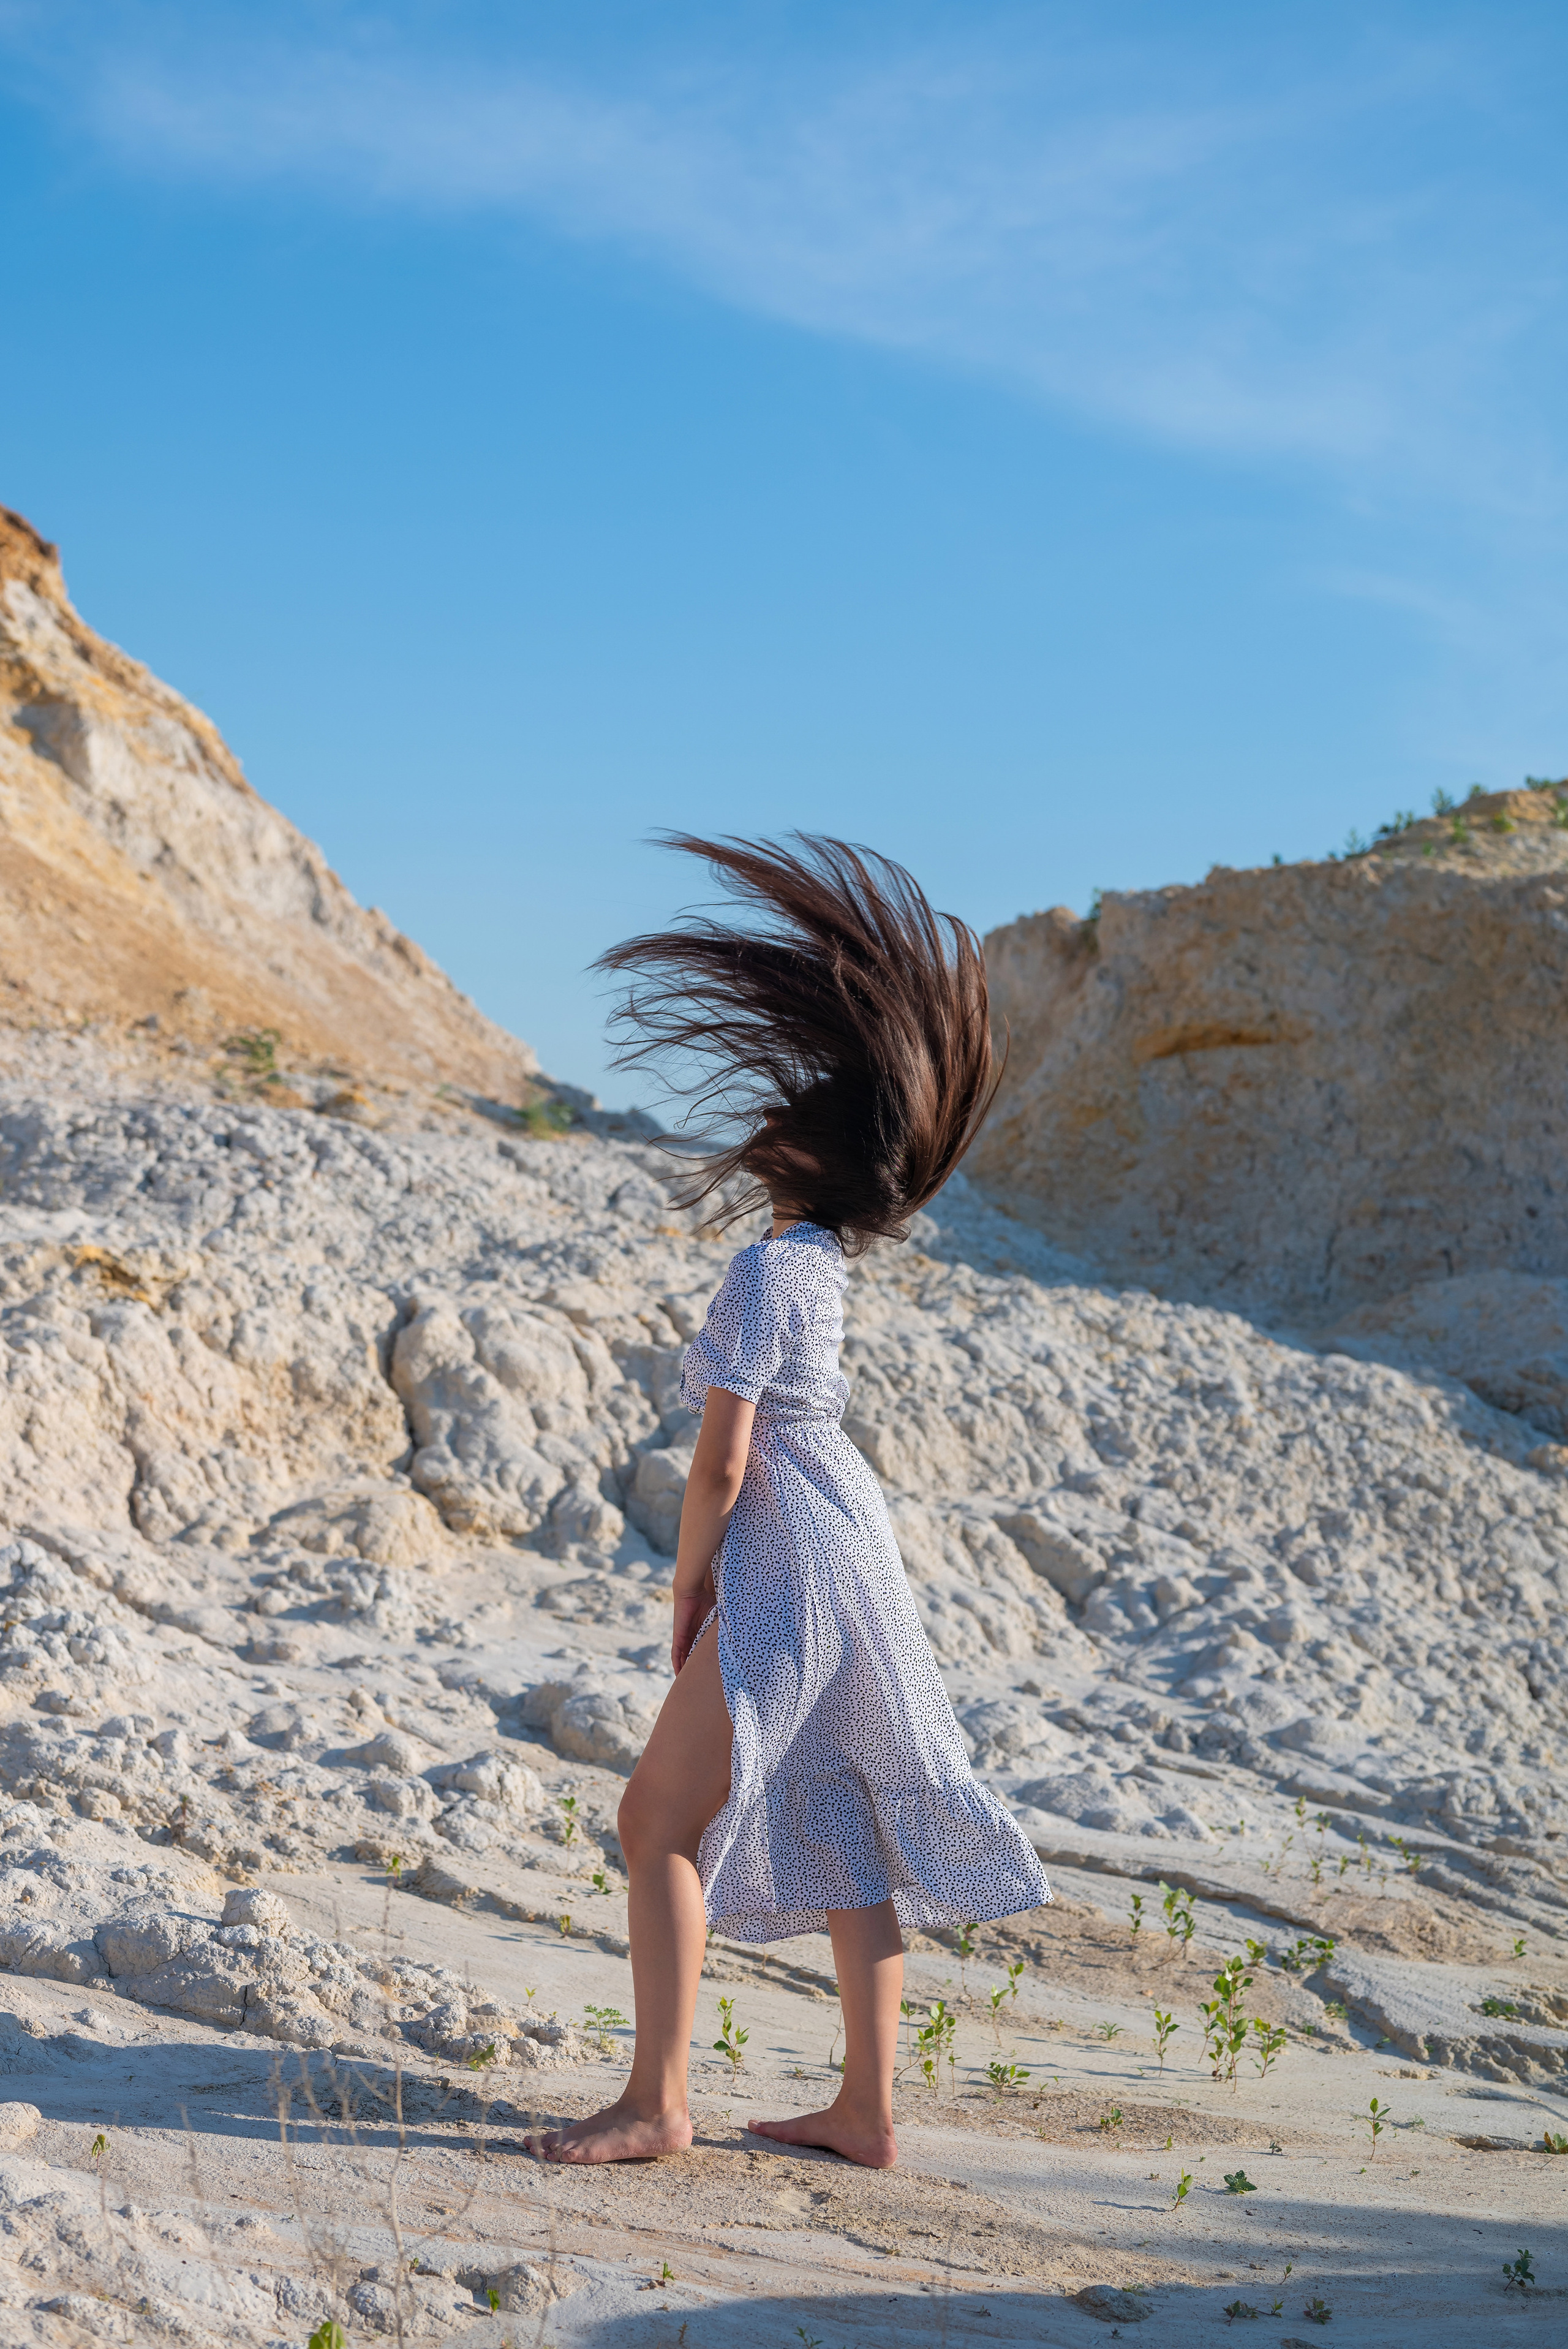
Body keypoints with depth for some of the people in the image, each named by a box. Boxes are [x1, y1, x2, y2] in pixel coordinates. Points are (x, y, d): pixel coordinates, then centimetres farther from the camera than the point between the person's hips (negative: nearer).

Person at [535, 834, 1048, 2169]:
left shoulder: (765, 1275, -17)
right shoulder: (821, 1252, 5)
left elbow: (720, 1463, -16)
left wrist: (687, 1593, -9)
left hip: (788, 1570, -10)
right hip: (849, 1545, 10)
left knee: (661, 1821, -4)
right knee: (842, 1831, 11)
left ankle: (657, 2102, -3)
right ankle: (866, 2111, 17)